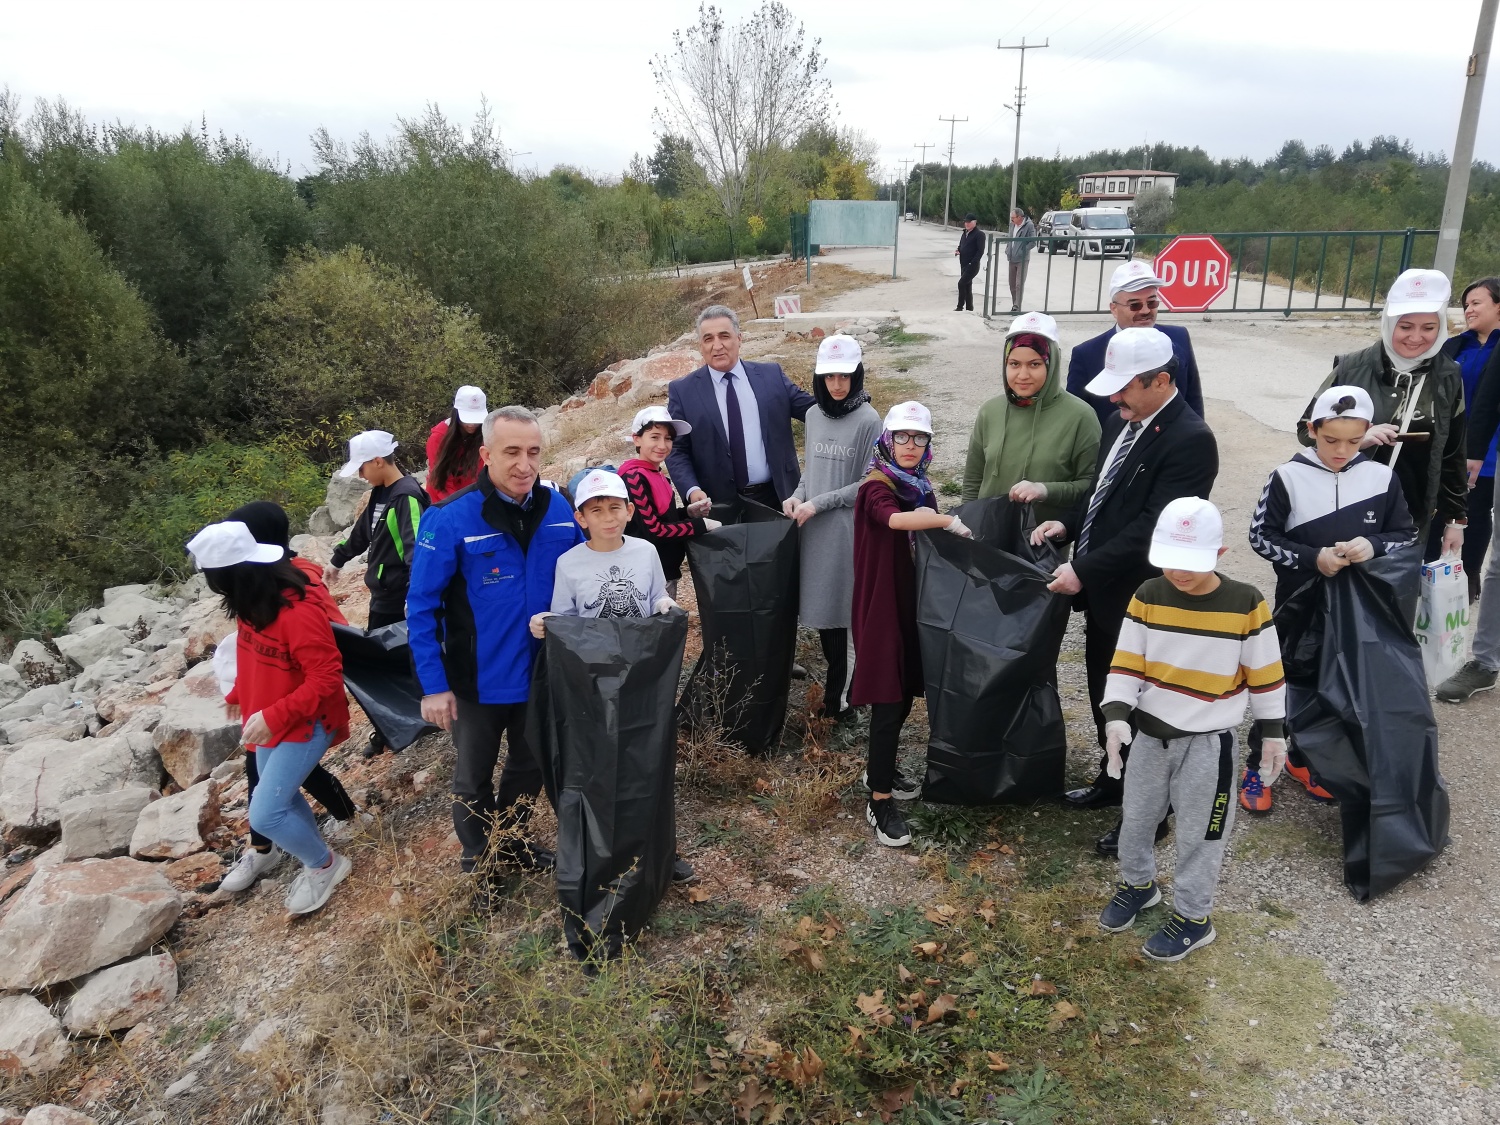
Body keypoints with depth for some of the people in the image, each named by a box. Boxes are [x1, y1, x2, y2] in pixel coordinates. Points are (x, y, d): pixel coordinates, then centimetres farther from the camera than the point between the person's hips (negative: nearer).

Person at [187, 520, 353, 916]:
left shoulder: (298, 614, -31)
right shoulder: (253, 605, -4)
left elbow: (326, 678, -29)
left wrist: (273, 717, -30)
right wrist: (239, 695, 13)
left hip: (304, 725, -9)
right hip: (269, 723, 9)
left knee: (265, 814, -9)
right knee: (282, 798, 19)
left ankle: (326, 865, 15)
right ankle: (317, 862, 39)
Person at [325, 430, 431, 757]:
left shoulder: (407, 496, -19)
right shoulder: (380, 493, 10)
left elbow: (416, 547, -30)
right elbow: (363, 531, 26)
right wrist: (337, 561, 38)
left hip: (402, 599, -9)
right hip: (383, 595, 9)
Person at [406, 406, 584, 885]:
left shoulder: (559, 509, -9)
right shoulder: (449, 519, -21)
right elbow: (421, 607, -16)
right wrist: (433, 685, -18)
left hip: (542, 674, 4)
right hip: (478, 680, -4)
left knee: (532, 765, 24)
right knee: (474, 777, 18)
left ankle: (511, 840, 50)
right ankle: (477, 864, 41)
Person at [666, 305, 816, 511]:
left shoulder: (772, 375, 4)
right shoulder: (682, 391, 0)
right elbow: (676, 450, -2)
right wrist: (692, 491, -17)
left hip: (778, 496, 2)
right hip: (721, 504, -2)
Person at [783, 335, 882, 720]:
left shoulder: (868, 420, -10)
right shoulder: (813, 414, 8)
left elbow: (869, 484, -10)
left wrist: (818, 503, -13)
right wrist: (797, 495, -2)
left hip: (849, 527, -6)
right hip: (815, 528, 6)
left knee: (842, 609, -1)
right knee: (821, 607, 9)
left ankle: (838, 695, 11)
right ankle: (841, 683, 24)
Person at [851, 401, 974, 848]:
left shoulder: (920, 487, 11)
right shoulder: (877, 486, -12)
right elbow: (894, 519, -35)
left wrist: (933, 519, -11)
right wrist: (950, 520, -34)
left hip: (913, 601, 7)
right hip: (882, 604, -7)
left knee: (906, 691, 14)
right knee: (887, 698, -7)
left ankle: (879, 769, 33)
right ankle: (879, 802, 0)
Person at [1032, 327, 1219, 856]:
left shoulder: (1190, 440, -21)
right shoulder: (1122, 421, 6)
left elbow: (1149, 528, -26)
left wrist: (1083, 570, -25)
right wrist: (1068, 525, 0)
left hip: (1141, 599, -8)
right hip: (1103, 591, 8)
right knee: (1104, 691, 22)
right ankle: (1114, 778, 42)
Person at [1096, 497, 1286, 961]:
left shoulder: (1246, 604, -14)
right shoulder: (1148, 597, -8)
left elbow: (1265, 673, -4)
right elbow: (1126, 663, -5)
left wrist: (1273, 732, 1)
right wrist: (1117, 717, -16)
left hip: (1208, 741, -3)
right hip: (1149, 732, 3)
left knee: (1198, 833, 8)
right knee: (1136, 818, 18)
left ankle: (1193, 917, 26)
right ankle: (1137, 883, 43)